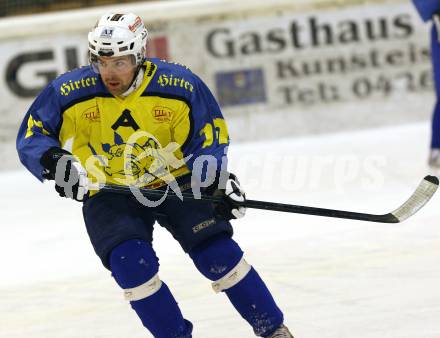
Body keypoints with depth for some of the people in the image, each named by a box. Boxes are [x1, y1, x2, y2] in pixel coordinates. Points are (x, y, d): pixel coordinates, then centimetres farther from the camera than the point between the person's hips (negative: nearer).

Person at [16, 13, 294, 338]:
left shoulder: (181, 85, -18)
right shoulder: (68, 92, -17)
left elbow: (208, 138, -6)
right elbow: (31, 136, -6)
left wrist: (220, 183, -22)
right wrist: (52, 160, -26)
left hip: (176, 182, 0)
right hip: (109, 194, 1)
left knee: (216, 250, -14)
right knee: (130, 263, -22)